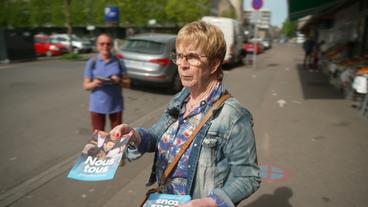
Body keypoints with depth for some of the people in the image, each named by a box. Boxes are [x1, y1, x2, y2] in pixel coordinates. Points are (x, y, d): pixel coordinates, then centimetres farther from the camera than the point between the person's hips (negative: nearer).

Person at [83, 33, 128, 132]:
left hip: (116, 105, 1)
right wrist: (94, 83, -21)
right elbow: (86, 86, 0)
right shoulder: (92, 62, -2)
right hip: (97, 105, -1)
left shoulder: (118, 62, 1)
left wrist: (119, 81, -17)